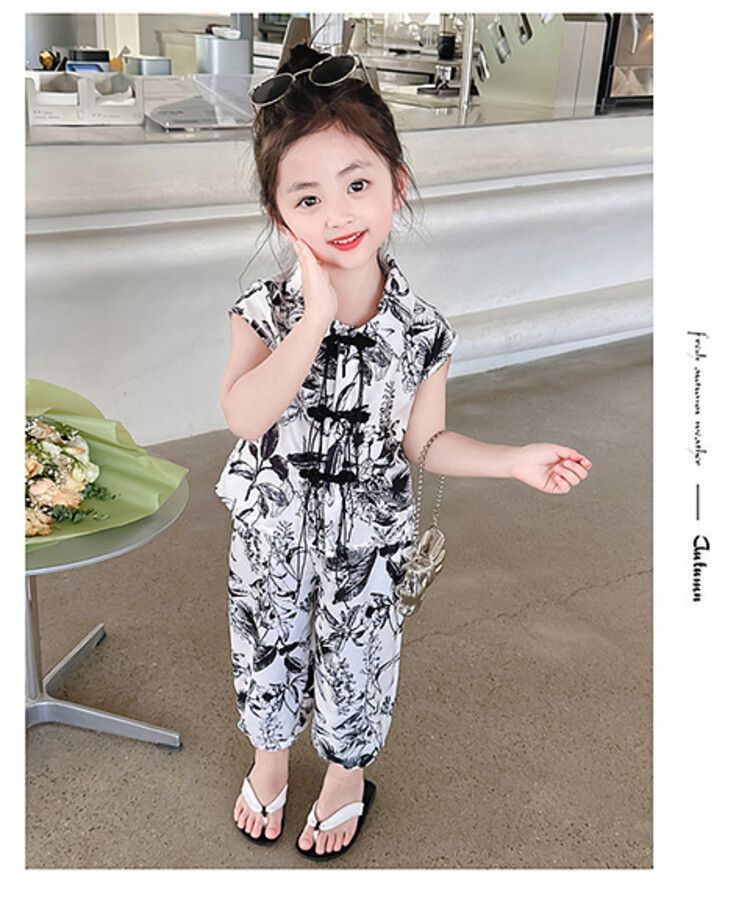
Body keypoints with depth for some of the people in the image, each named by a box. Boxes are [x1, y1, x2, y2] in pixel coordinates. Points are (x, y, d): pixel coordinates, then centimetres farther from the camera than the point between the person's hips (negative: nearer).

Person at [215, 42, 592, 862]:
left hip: (366, 546, 0)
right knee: (266, 654, 23)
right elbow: (245, 417, -33)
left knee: (354, 668, 20)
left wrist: (515, 461, -15)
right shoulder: (263, 311, -18)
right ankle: (270, 758, 55)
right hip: (270, 537, 1)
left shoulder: (422, 330, -16)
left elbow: (422, 442, -5)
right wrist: (315, 317, -37)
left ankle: (347, 777, 51)